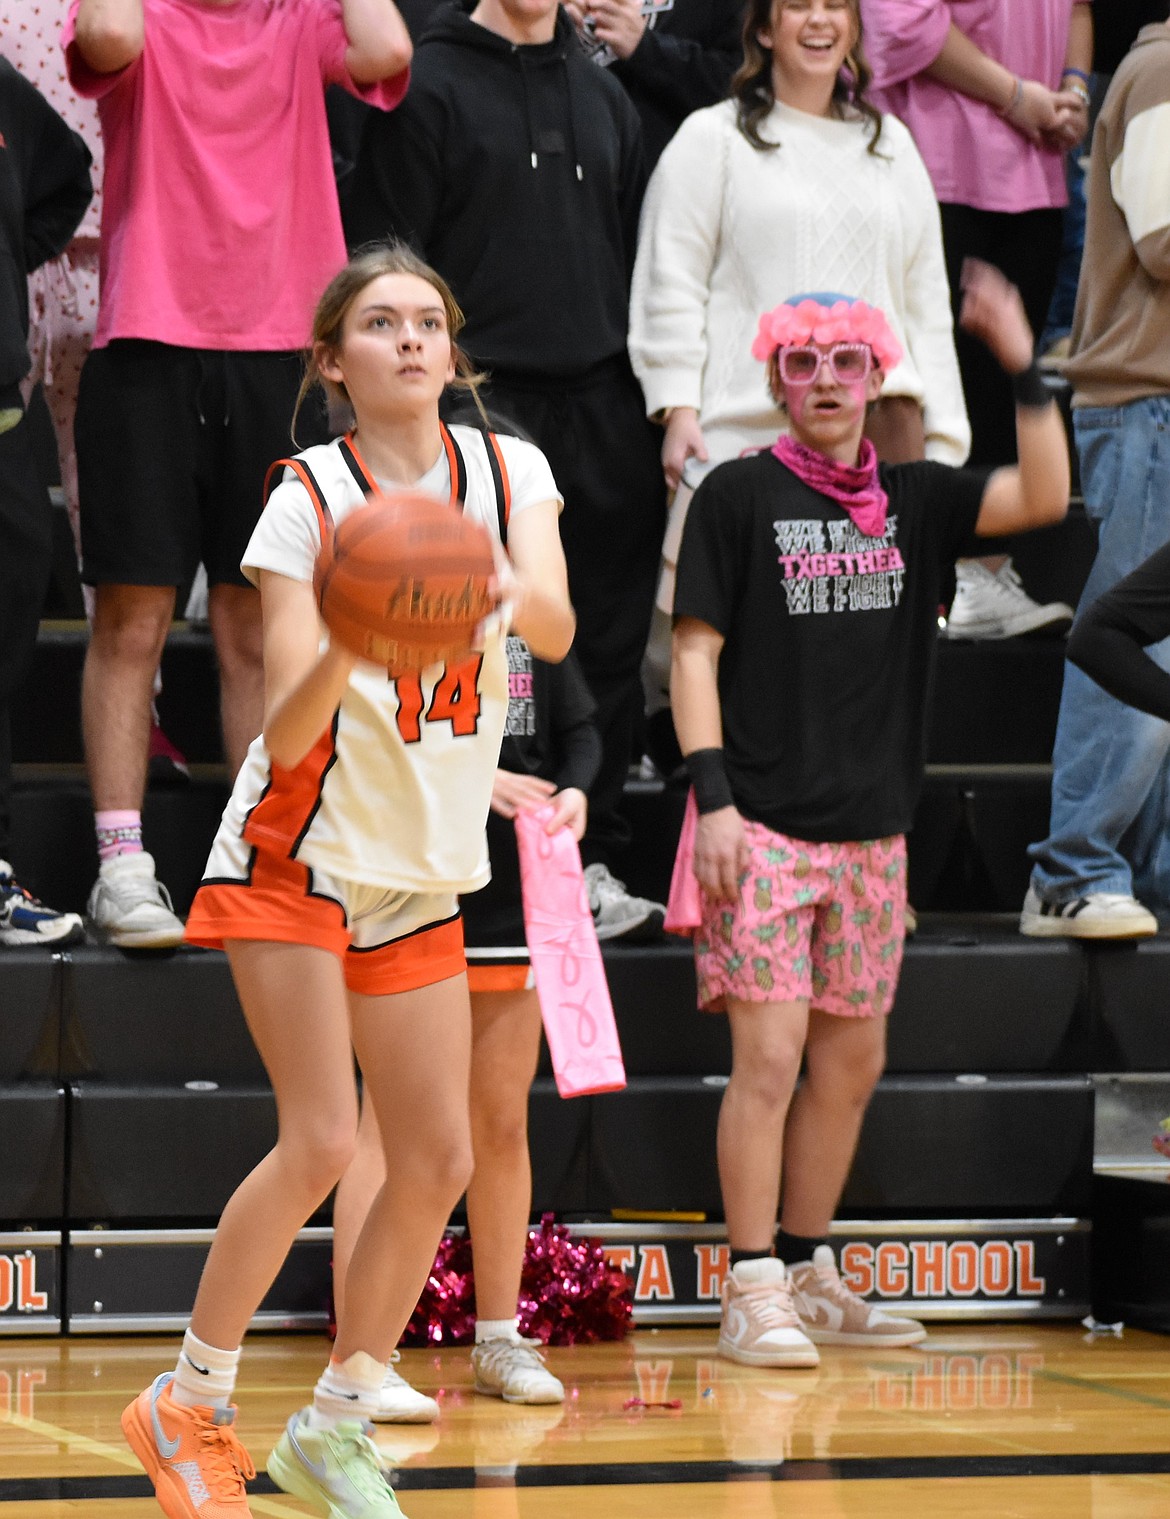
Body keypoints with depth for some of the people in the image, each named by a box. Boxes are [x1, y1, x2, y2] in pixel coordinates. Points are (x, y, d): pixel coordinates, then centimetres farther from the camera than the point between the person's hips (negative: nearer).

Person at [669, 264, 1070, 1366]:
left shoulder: (911, 499, 9)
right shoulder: (738, 496, -2)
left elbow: (1043, 496, -2)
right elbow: (695, 653, -4)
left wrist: (1020, 367, -12)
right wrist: (711, 795, -13)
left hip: (870, 830, 5)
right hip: (762, 824, -5)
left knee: (852, 1059, 11)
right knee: (769, 1056, -9)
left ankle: (809, 1276, 23)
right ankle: (753, 1291, -3)